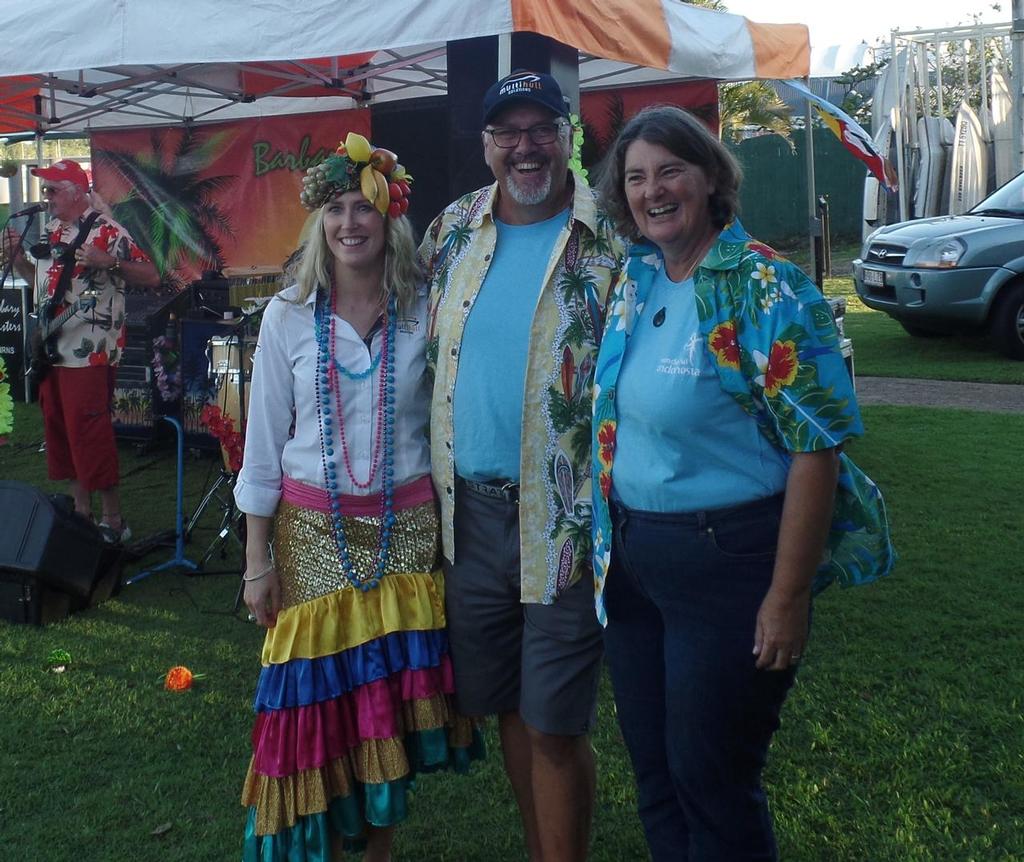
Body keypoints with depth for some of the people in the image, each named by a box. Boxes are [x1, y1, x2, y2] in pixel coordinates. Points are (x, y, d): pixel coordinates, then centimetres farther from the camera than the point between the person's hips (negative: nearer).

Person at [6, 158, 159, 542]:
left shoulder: (107, 232, -10)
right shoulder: (51, 231, 14)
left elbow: (151, 277, -14)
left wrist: (108, 262, -26)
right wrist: (17, 256, 10)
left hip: (90, 354, -8)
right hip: (52, 350, 8)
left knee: (90, 438, -7)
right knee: (60, 433, 13)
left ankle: (113, 521, 2)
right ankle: (81, 508, 24)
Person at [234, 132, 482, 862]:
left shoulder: (425, 311, -2)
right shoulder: (288, 315, -2)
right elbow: (264, 442, 0)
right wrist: (257, 561, 0)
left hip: (406, 528, 1)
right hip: (313, 530, 0)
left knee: (395, 696, 7)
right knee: (320, 695, 4)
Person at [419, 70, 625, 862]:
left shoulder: (613, 239, -7)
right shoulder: (453, 231, 7)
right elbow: (426, 345, 16)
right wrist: (435, 483, 11)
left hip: (565, 518, -5)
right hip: (472, 509, 5)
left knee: (554, 725, 2)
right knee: (508, 707, 18)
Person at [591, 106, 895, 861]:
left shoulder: (766, 290, -15)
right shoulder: (632, 281, 5)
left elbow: (817, 449, -18)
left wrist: (787, 598, -19)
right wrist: (607, 539, 11)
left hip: (728, 558, -6)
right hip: (632, 556, 7)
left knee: (711, 777, 7)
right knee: (653, 770, 18)